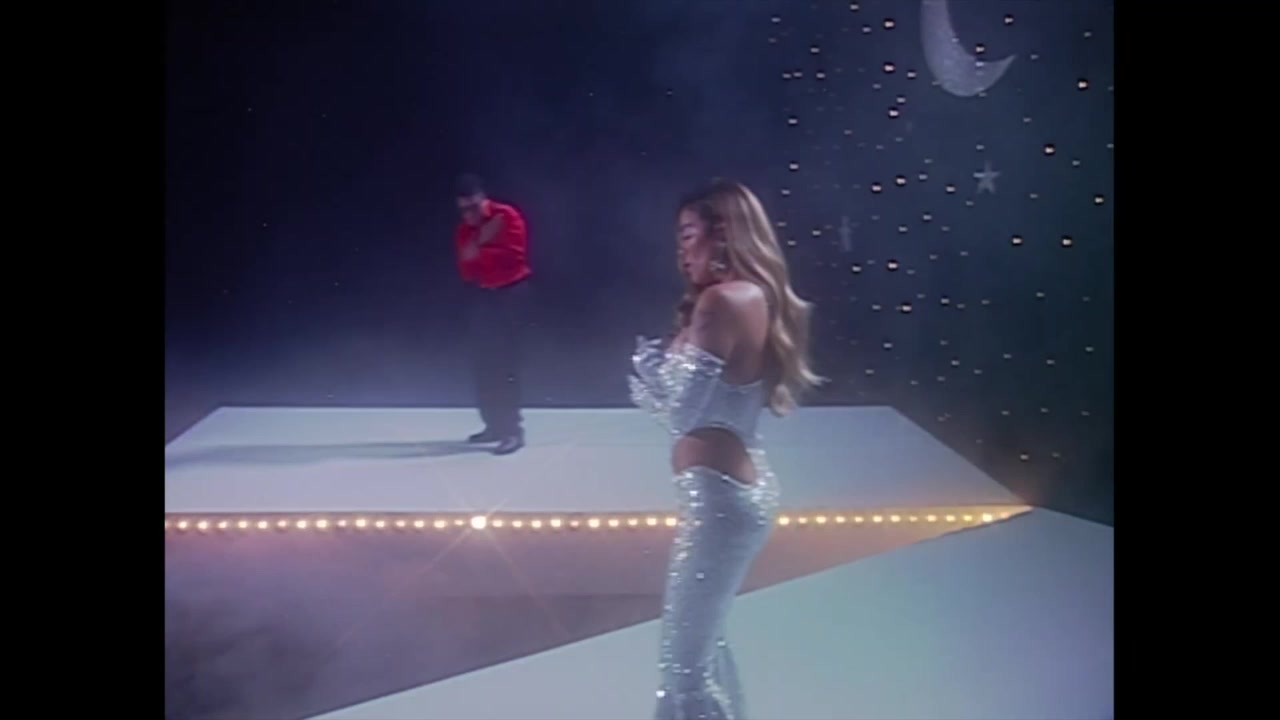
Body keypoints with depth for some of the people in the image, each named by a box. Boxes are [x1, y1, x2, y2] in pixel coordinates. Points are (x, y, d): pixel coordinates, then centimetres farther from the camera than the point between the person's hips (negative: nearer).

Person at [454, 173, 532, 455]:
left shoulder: (508, 217, -10)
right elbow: (466, 269, 0)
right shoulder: (465, 228, 9)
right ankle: (495, 425, 17)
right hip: (482, 296, 7)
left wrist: (479, 253, -14)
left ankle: (513, 430, -12)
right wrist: (480, 242, -16)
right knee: (483, 363, 6)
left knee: (504, 363, -13)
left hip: (510, 293, -7)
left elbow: (513, 256, -19)